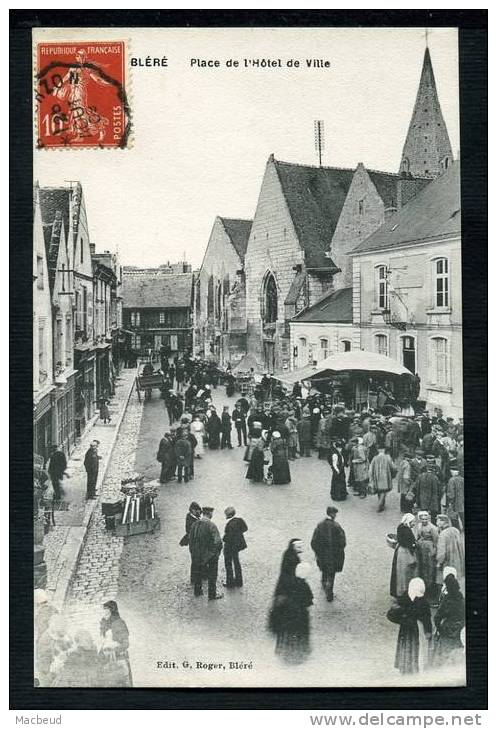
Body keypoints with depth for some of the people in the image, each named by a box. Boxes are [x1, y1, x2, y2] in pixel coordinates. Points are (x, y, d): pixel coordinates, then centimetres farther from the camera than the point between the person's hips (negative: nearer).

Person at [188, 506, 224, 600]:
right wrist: (217, 552, -6)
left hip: (197, 555, 5)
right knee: (212, 575, 10)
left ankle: (197, 591, 35)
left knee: (197, 573, 22)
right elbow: (217, 542, -24)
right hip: (210, 556, -5)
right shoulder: (211, 526, -22)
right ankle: (212, 594, 19)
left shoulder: (194, 525, -4)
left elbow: (190, 539, 6)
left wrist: (193, 552, 16)